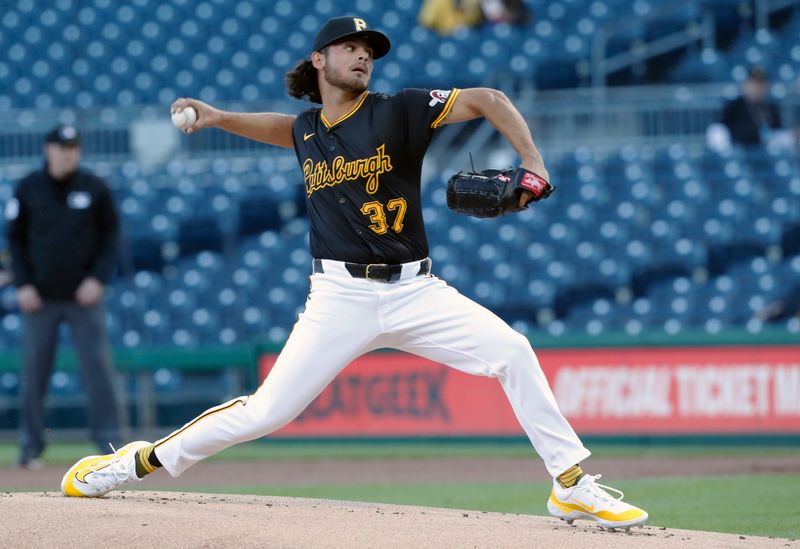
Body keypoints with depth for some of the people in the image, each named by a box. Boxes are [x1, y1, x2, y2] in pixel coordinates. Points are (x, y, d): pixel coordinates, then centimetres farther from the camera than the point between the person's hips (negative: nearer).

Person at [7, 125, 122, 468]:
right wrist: (22, 284, -4)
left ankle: (108, 441, -2)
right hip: (40, 298, 1)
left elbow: (111, 236, 5)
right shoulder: (28, 189, 2)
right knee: (34, 372, 2)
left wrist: (98, 278, -7)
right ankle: (30, 447, 9)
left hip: (84, 296, 0)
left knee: (97, 368, -6)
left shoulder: (94, 188, 1)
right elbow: (15, 239, 7)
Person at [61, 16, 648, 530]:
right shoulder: (307, 129, 9)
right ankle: (144, 460, 8)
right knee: (267, 411, -9)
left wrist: (533, 164, -17)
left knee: (510, 350, -19)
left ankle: (572, 485, -10)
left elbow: (487, 100, -5)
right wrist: (220, 118, 24)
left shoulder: (398, 111, -2)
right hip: (340, 297, 1)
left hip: (413, 291, -1)